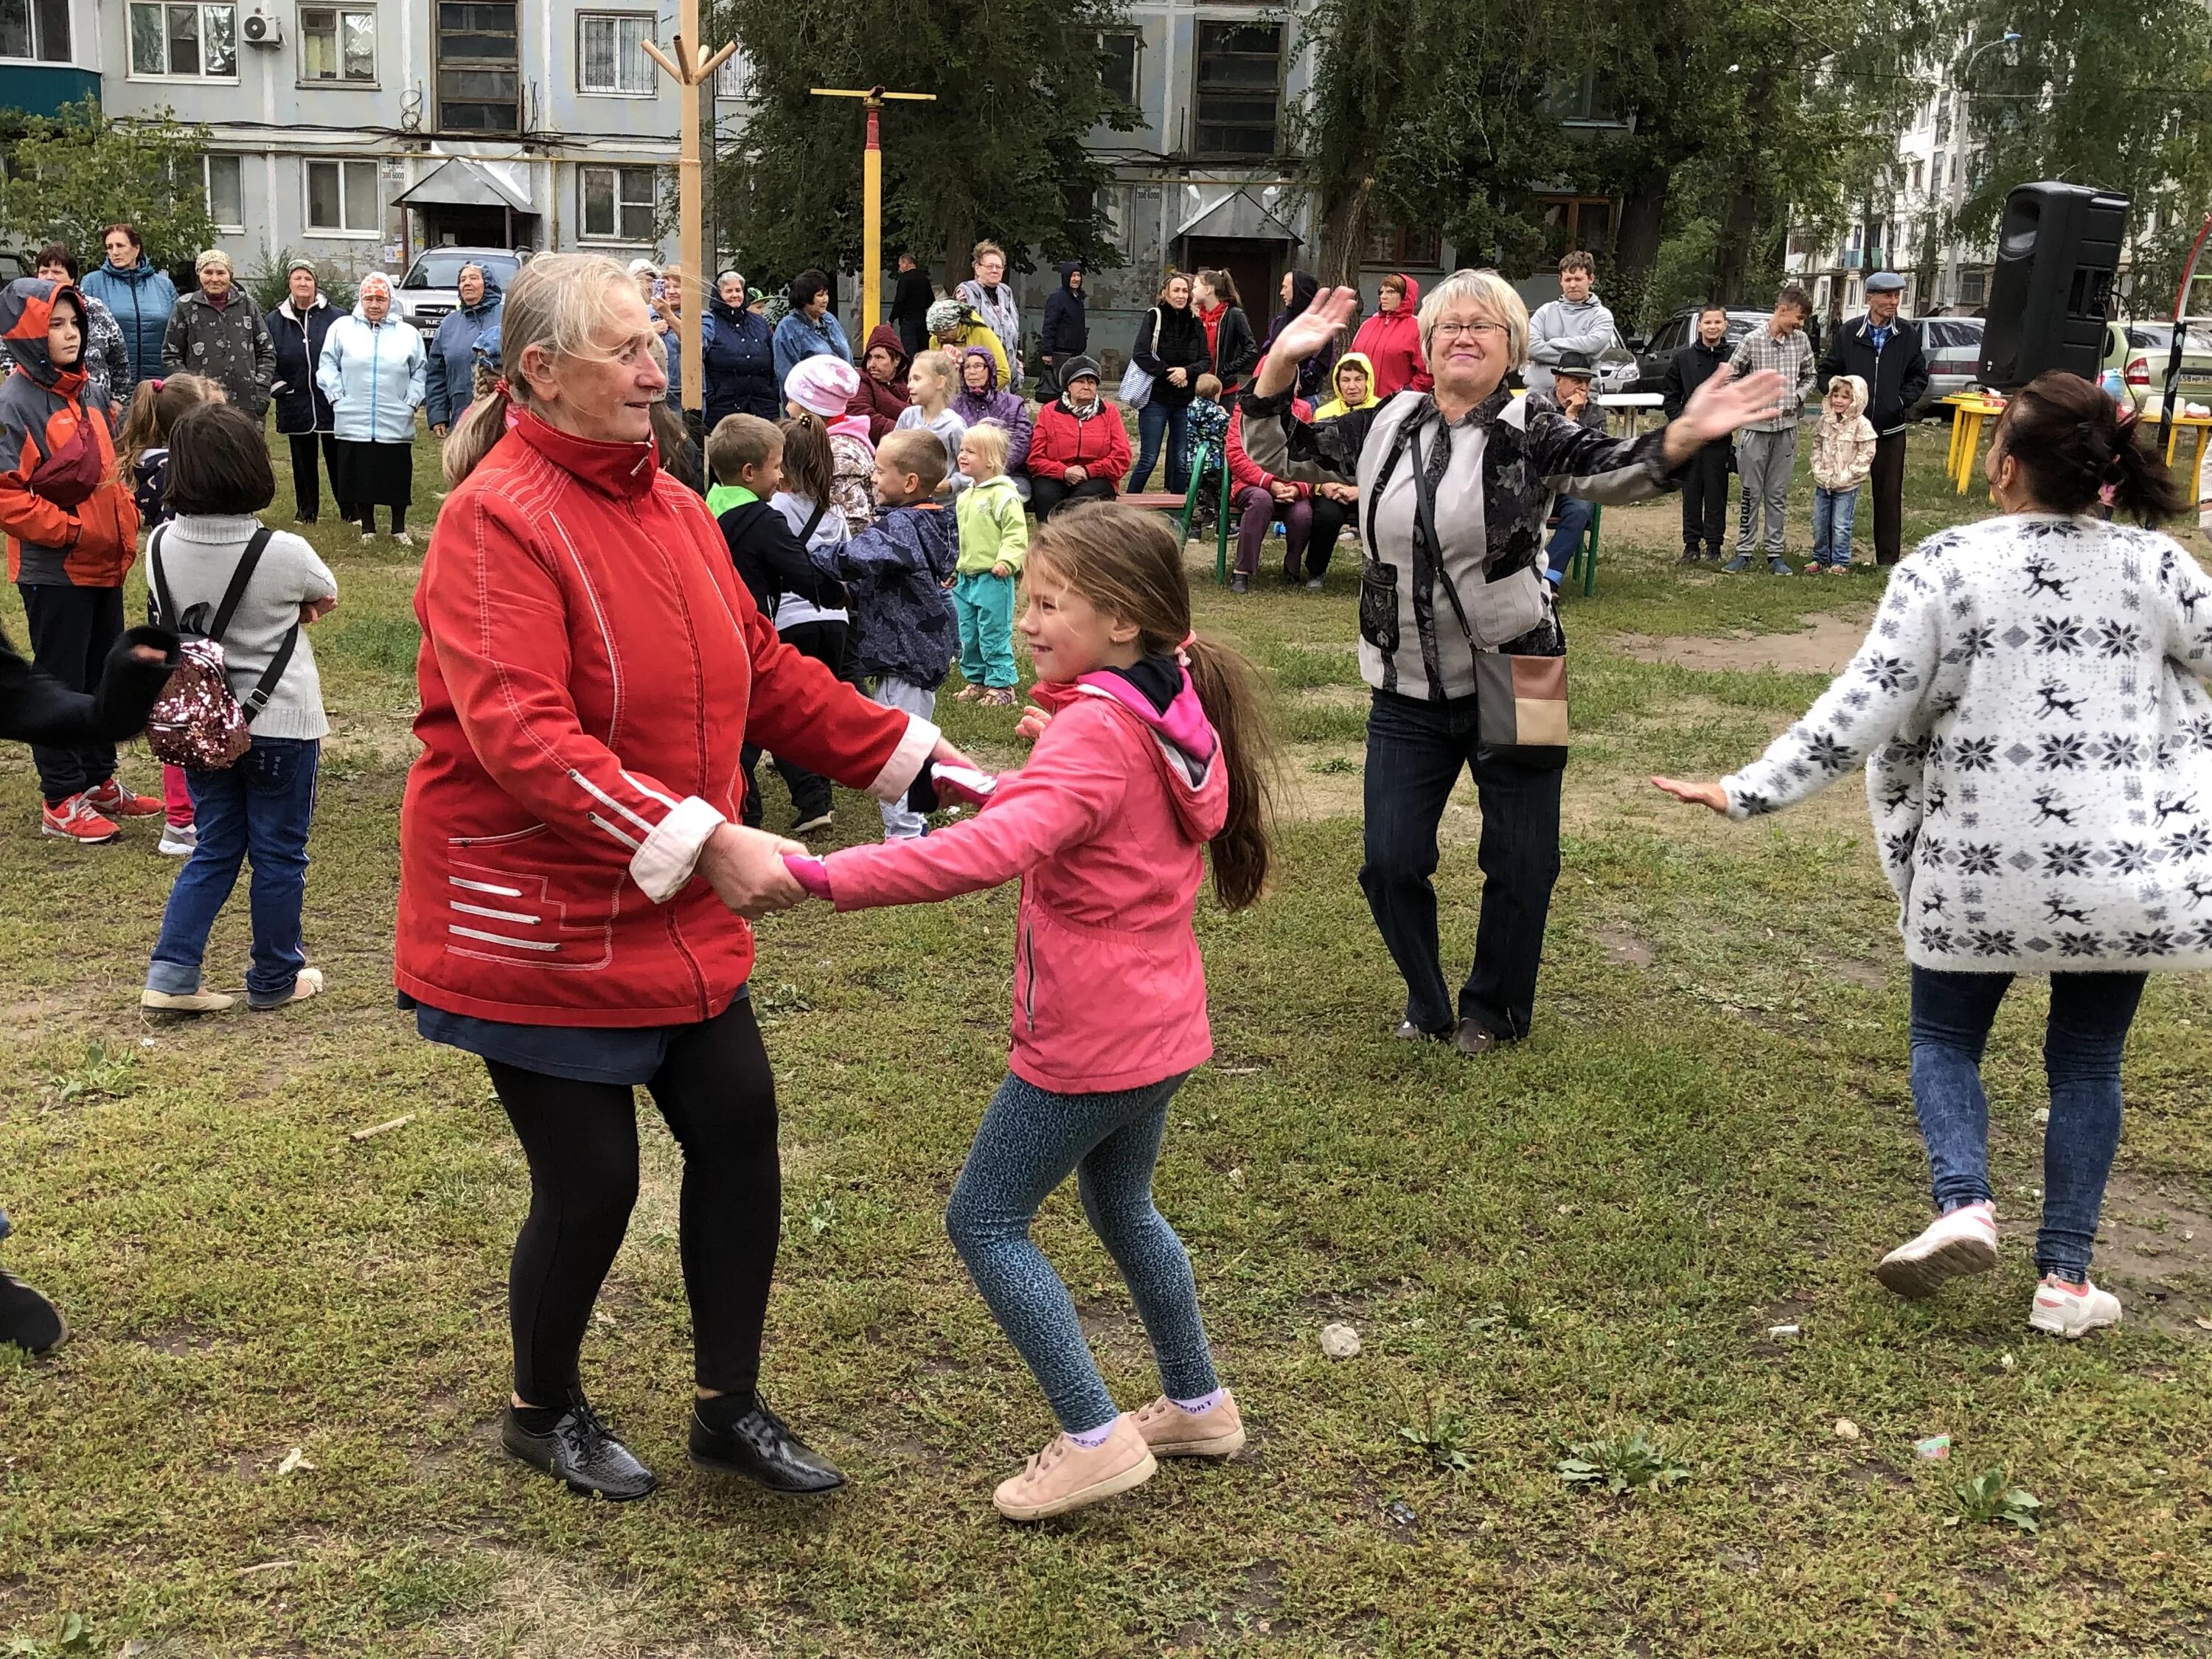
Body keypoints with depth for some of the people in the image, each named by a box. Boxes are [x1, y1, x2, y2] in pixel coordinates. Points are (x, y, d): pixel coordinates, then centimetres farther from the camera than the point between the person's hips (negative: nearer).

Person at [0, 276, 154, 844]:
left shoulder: (84, 392, 10)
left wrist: (126, 519, 6)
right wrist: (68, 531, -20)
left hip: (104, 564, 8)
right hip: (54, 572, -8)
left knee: (103, 678, 17)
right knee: (60, 685, 2)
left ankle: (100, 782, 30)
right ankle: (61, 802, 11)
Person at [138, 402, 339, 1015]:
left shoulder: (161, 546, -7)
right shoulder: (282, 552, -20)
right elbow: (327, 599, 0)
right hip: (280, 725, -4)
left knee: (213, 851, 17)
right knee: (279, 855, 10)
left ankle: (171, 974, 9)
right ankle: (275, 980, 22)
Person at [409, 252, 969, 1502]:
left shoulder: (671, 506, 6)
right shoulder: (497, 520, -18)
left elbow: (768, 675, 12)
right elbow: (520, 737, -29)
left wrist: (913, 756, 5)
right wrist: (704, 841, -36)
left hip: (677, 916, 7)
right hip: (539, 920, -7)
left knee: (739, 1131, 7)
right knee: (592, 1182, 2)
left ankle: (731, 1406, 26)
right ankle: (546, 1410, 31)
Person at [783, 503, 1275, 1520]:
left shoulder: (1093, 731, -23)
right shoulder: (1173, 713, 4)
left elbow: (988, 851, -39)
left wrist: (821, 876, -42)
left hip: (1086, 1041, -9)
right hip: (1159, 1024, 9)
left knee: (985, 1220, 3)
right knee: (1123, 1207, 26)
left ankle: (1093, 1438, 5)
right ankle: (1196, 1405, 38)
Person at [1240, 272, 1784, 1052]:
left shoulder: (1531, 430, -7)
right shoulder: (1386, 425, 4)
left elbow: (1614, 471, -23)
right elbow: (1275, 452, 10)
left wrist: (1683, 435, -43)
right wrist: (1281, 364, -7)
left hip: (1509, 688, -3)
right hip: (1408, 692, 3)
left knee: (1519, 866, 7)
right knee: (1391, 863, 5)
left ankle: (1494, 1011, 31)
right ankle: (1429, 1003, 31)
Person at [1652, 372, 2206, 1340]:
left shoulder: (1944, 566, -8)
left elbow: (1863, 711, -13)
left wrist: (1750, 794, -7)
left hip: (1980, 862, -2)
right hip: (2123, 864, 2)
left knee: (1943, 1036, 16)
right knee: (2087, 1060, 13)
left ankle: (1963, 1203, -6)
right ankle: (2066, 1278, 12)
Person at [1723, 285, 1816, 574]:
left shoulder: (1800, 341, 5)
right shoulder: (1754, 340, -7)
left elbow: (1809, 376, 17)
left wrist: (1796, 398, 1)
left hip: (1786, 427, 3)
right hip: (1755, 428, -3)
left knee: (1778, 495, 8)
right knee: (1751, 493, 2)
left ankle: (1774, 553, 13)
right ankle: (1745, 552, 9)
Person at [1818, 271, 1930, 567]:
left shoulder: (1908, 336, 1)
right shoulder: (1847, 333, -1)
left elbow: (1919, 376, 9)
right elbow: (1827, 372, 6)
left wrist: (1903, 401, -4)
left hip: (1890, 431, 1)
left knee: (1889, 498, 5)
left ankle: (1888, 560, 12)